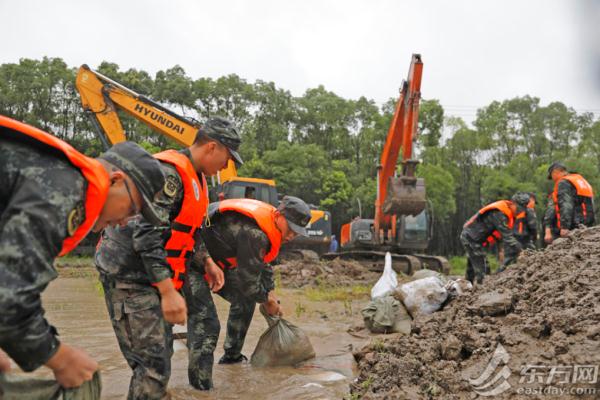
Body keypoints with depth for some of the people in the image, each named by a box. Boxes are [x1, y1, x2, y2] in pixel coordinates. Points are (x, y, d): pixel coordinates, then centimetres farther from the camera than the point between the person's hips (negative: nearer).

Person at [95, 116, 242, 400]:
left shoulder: (195, 178, 12)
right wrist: (169, 291, -28)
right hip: (131, 277, -10)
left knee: (161, 355, 19)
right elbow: (146, 235, -27)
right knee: (154, 367, -10)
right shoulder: (169, 173, -21)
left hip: (151, 277, 10)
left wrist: (207, 262, 19)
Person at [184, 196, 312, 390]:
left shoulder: (268, 223, 1)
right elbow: (249, 279, -22)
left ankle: (232, 356, 30)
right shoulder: (253, 232, -31)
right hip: (190, 262, -10)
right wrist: (267, 301, -4)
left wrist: (270, 293, 10)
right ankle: (202, 387, -12)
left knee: (245, 298, 16)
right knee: (206, 322, -19)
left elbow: (262, 262, 17)